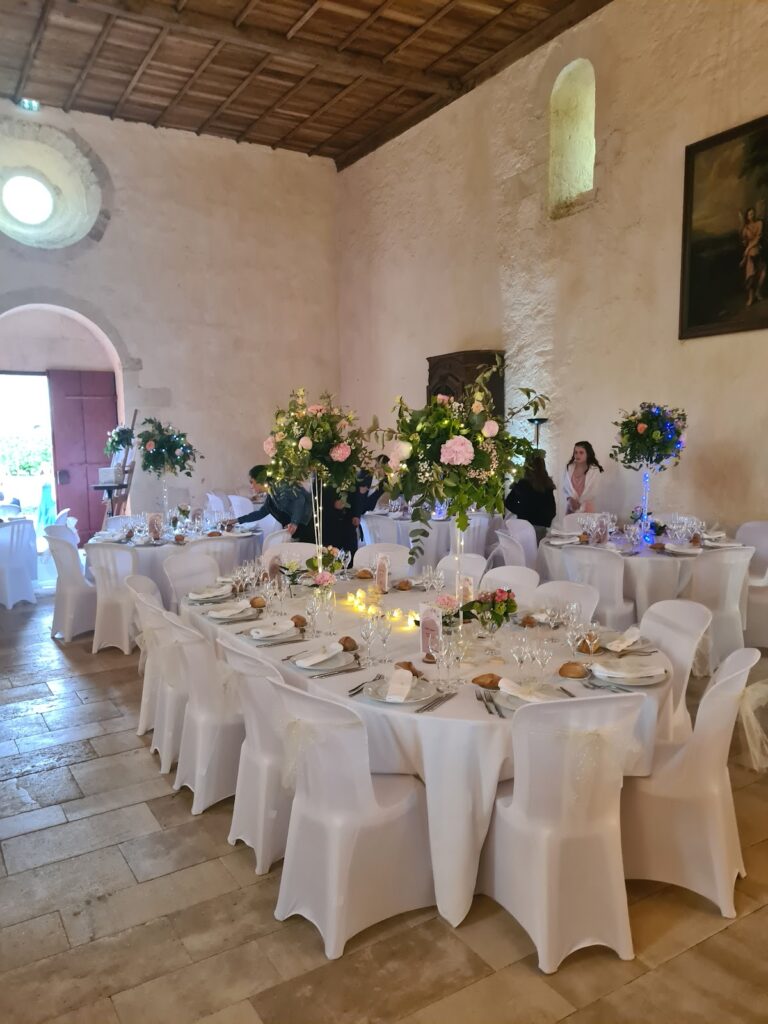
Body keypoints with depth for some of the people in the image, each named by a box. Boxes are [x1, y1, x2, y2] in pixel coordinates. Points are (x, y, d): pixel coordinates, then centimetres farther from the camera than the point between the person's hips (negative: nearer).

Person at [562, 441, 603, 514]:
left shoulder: (595, 470, -6)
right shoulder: (569, 468, 3)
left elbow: (593, 493, -7)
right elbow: (565, 487, 6)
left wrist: (580, 505, -13)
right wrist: (570, 499, -11)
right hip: (571, 507, 3)